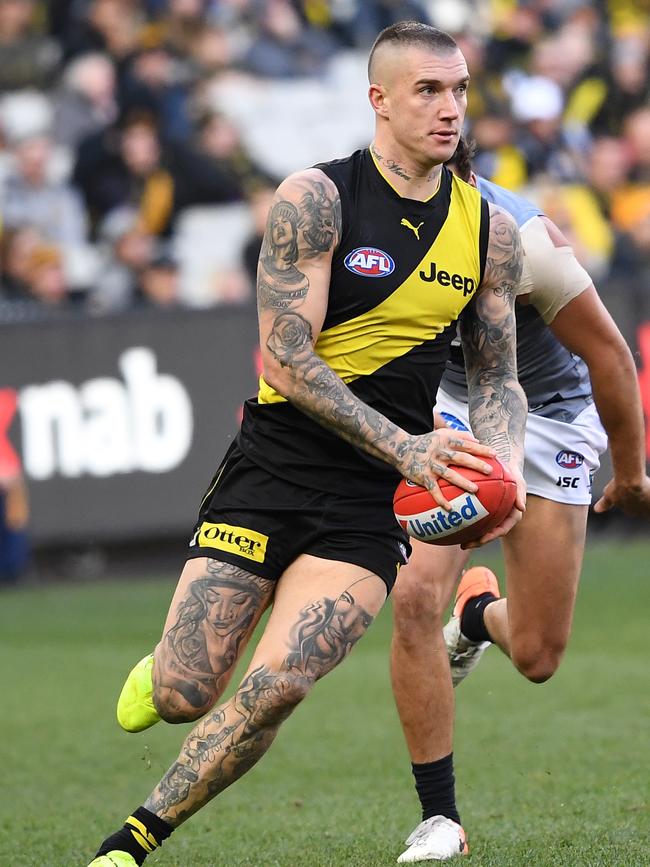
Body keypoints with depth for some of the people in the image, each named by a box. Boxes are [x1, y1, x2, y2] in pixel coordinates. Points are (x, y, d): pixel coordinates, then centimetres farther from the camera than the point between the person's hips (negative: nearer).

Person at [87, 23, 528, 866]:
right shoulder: (314, 199, -8)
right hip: (271, 471, -2)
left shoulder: (491, 231, 6)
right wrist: (404, 448, -23)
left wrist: (502, 465, -5)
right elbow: (287, 362, -14)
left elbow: (496, 377, 16)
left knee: (275, 690, -18)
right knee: (182, 695, -6)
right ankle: (160, 667, 33)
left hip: (371, 504, 2)